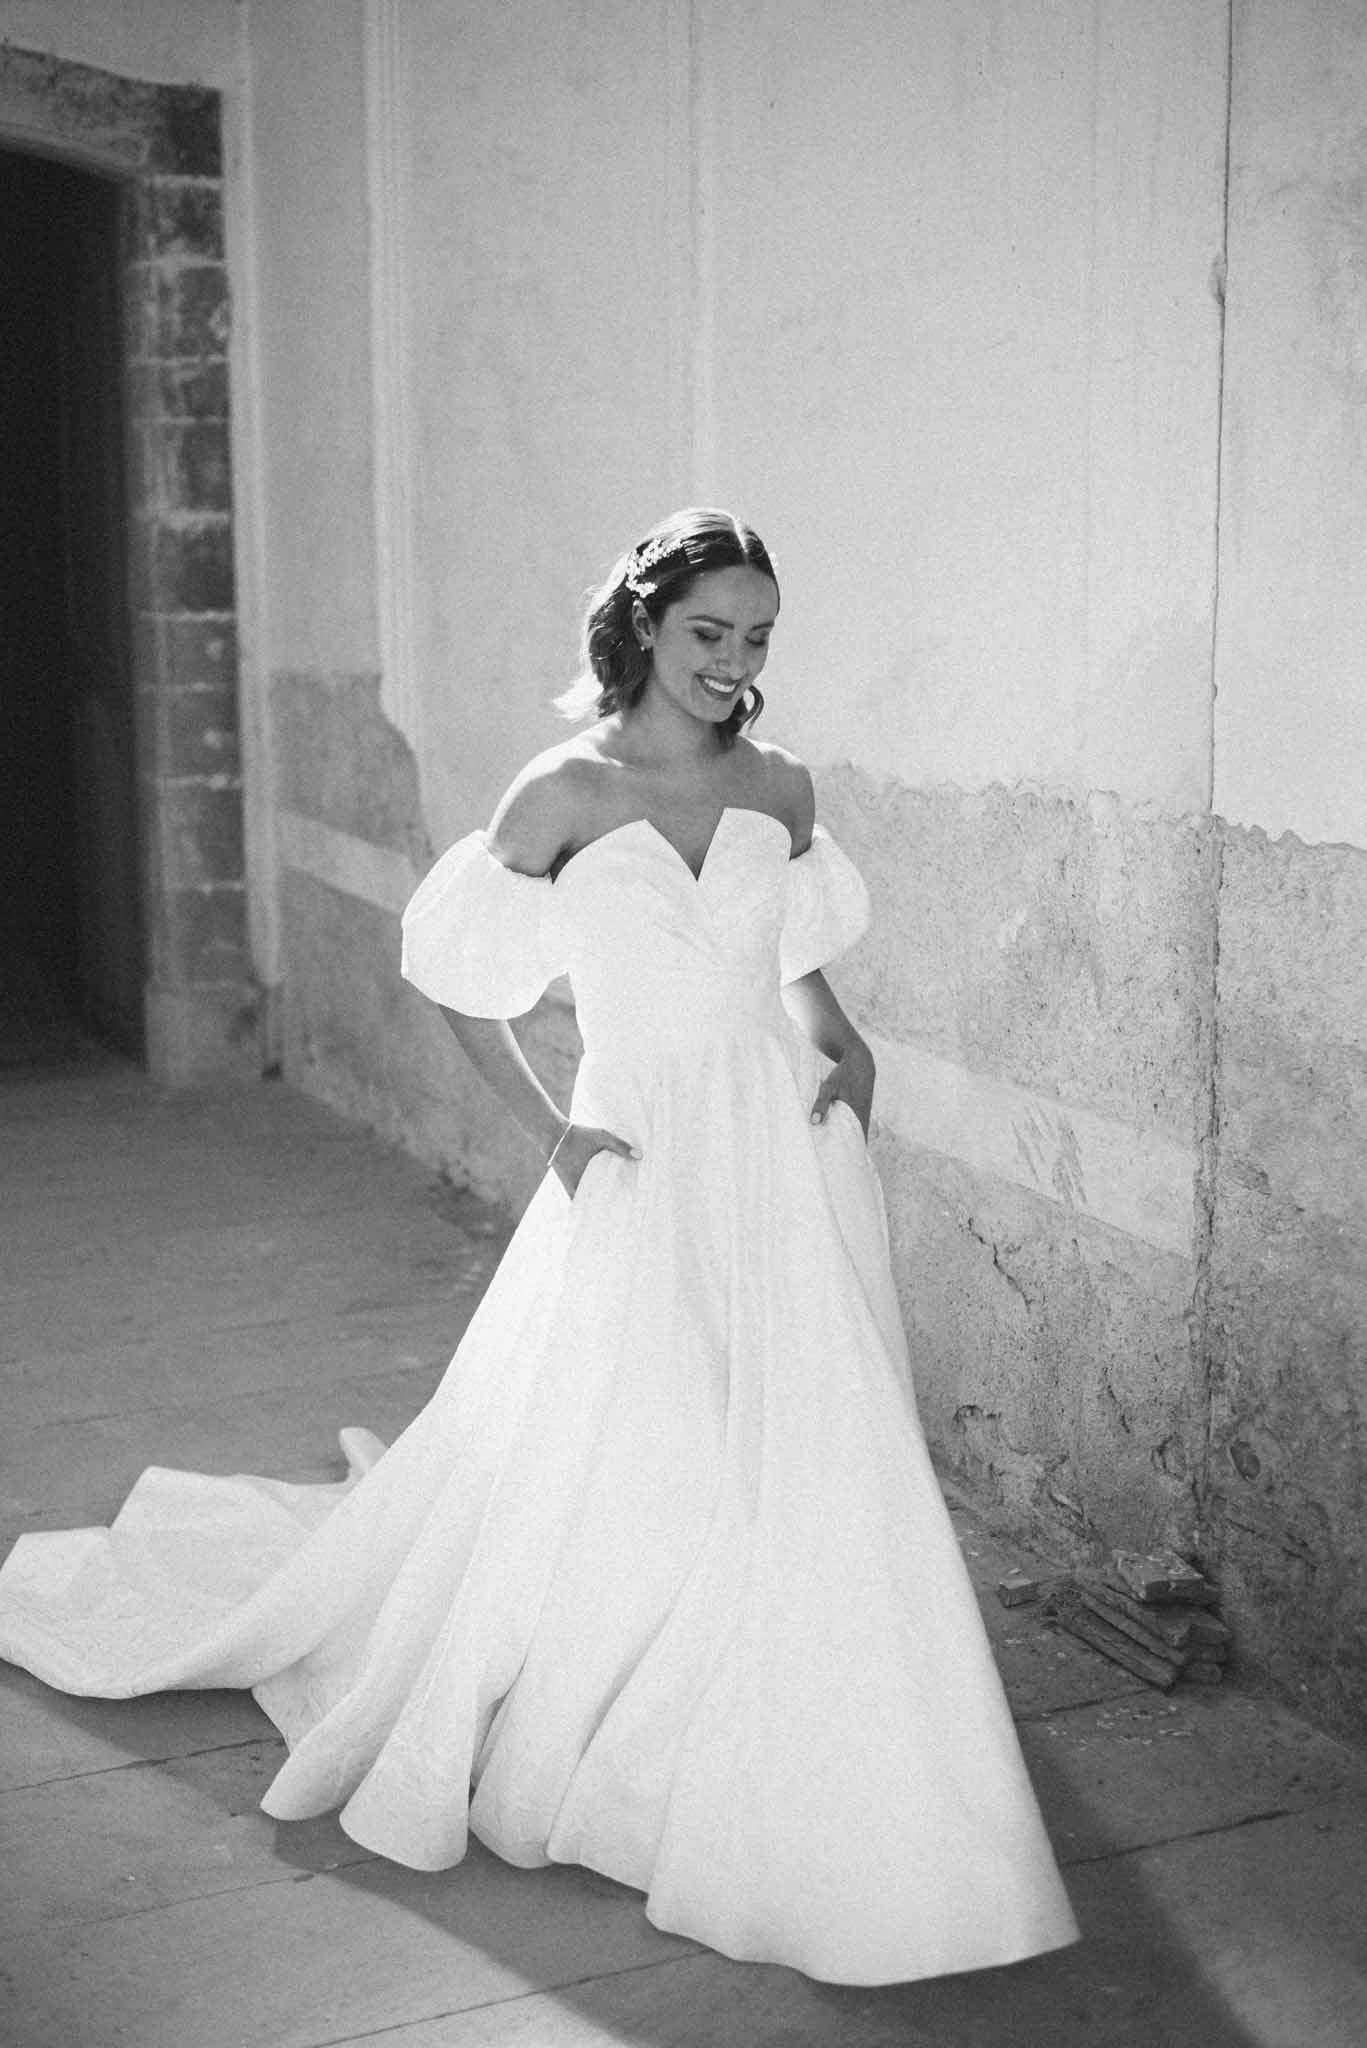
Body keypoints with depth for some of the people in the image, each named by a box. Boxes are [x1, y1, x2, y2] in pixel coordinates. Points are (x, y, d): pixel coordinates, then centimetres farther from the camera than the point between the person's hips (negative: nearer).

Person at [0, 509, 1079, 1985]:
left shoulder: (779, 788, 4)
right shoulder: (568, 793, -8)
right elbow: (455, 970, -1)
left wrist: (843, 1050, 2)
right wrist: (546, 1130, -6)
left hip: (789, 1157, 4)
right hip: (645, 1166, -3)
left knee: (808, 1471, 6)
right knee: (602, 1470, 1)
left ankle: (776, 1784, 27)